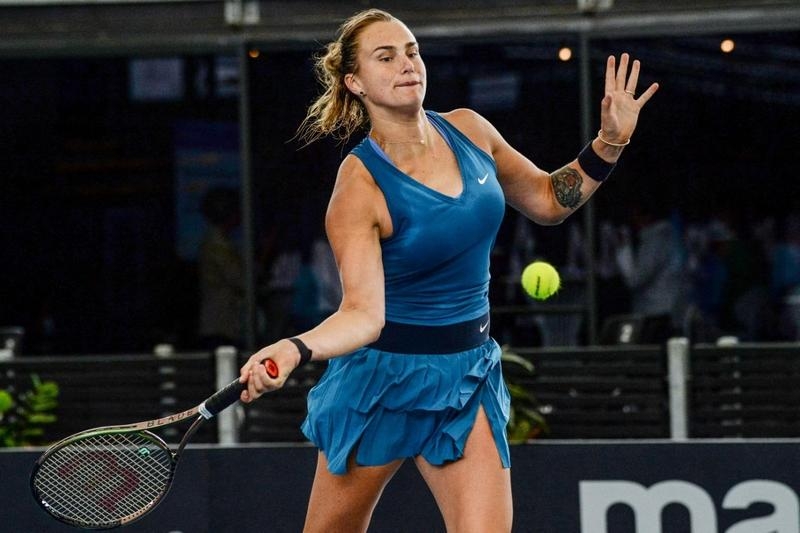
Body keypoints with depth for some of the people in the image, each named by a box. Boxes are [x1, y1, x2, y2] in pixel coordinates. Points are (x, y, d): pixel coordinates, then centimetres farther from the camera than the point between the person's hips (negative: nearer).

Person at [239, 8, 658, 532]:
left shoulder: (468, 131, -1)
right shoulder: (360, 185, -18)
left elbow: (546, 201, 15)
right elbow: (363, 313, -25)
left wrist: (609, 143, 2)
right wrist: (292, 350, -43)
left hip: (468, 372, 4)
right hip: (382, 373, -4)